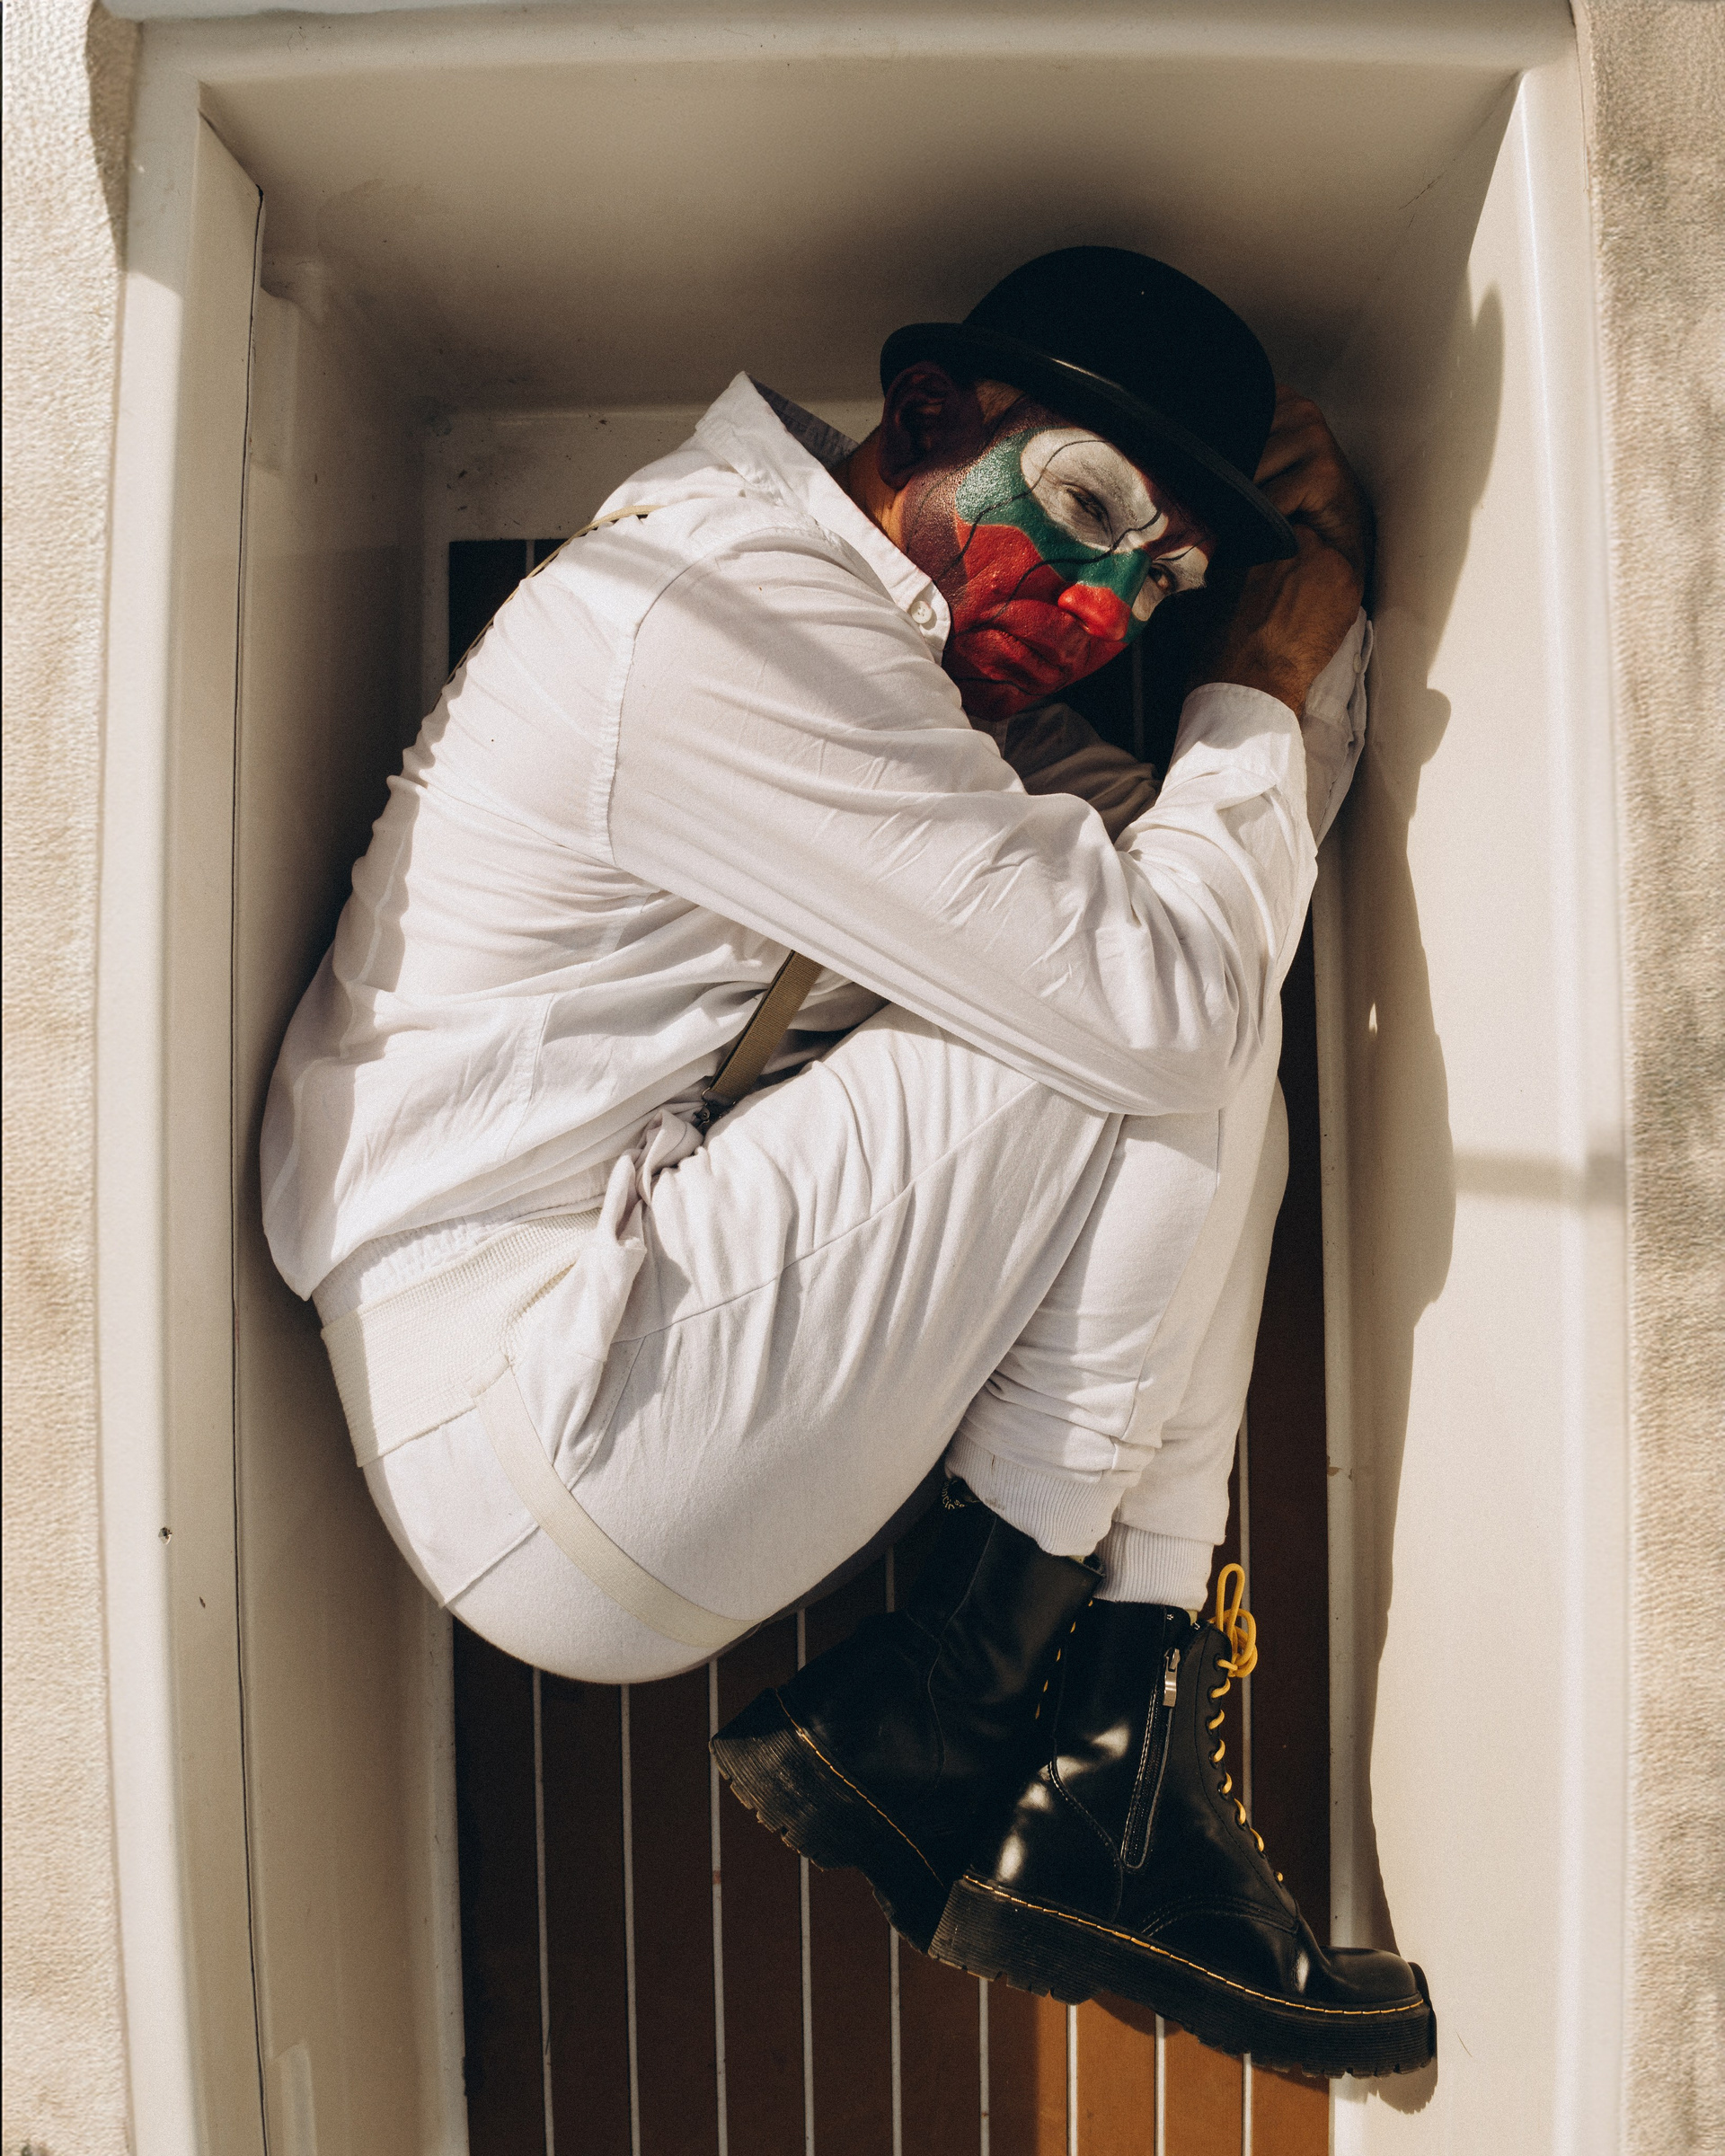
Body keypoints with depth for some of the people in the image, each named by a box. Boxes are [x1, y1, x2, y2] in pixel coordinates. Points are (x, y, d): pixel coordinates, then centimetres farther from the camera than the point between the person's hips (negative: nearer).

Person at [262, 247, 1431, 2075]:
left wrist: (1319, 609, 5)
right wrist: (1261, 685, -6)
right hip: (536, 1443, -10)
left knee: (1218, 1078, 6)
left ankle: (1120, 1755, 0)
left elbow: (1213, 896, 15)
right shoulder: (721, 603, -18)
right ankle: (945, 1725, -2)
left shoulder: (927, 647, 15)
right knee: (1171, 1046, -16)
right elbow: (1155, 992, -23)